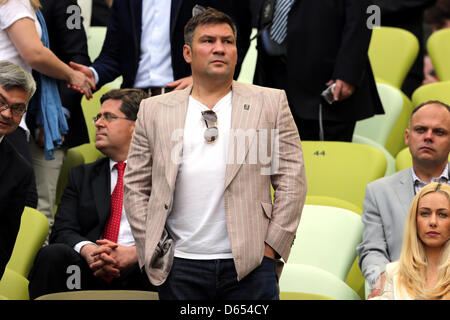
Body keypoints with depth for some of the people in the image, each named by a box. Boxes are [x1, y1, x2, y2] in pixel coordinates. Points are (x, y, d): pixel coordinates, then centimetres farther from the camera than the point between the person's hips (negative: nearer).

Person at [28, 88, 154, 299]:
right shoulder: (82, 176, 25)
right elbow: (63, 230, 11)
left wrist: (135, 253, -21)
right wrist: (87, 250, -14)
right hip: (90, 273, 3)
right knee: (53, 254, -28)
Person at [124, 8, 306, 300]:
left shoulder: (271, 104, 8)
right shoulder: (155, 110, 11)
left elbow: (292, 180, 5)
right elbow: (135, 186, 11)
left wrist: (273, 246, -3)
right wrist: (153, 250, 3)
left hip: (249, 265, -1)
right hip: (179, 267, 1)